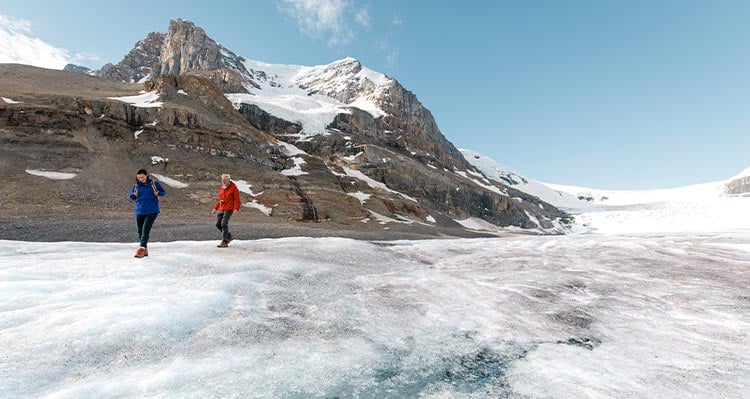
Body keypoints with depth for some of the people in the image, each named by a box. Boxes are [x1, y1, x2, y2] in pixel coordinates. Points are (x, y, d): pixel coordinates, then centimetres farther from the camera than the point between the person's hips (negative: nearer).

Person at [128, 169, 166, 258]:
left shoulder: (154, 183, -2)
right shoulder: (136, 185, 6)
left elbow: (164, 192, 7)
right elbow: (132, 197, 16)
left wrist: (158, 193, -14)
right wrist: (134, 195, -7)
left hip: (152, 211, -4)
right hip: (139, 211, 4)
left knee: (145, 230, -13)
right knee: (140, 231, 9)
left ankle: (141, 249, -13)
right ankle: (145, 250, 21)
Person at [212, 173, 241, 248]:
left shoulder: (234, 188, -5)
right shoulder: (222, 188, 15)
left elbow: (237, 200, -9)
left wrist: (236, 209, -21)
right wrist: (215, 208, 17)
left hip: (229, 209, -7)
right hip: (221, 209, 7)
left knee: (224, 224, -14)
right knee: (218, 224, 3)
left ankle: (224, 242, -7)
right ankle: (229, 236, 20)